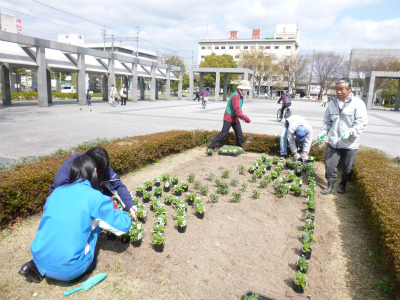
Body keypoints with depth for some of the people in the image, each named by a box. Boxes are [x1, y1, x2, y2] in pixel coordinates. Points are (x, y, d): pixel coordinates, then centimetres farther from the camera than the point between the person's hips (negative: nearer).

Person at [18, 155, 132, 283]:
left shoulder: (56, 192, 6)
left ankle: (35, 266, 15)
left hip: (40, 260, 5)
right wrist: (123, 214, 22)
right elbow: (124, 226, -1)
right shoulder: (95, 197, -8)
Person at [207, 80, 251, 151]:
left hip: (235, 118, 9)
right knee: (223, 133, -9)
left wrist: (242, 116, 8)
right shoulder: (235, 96, -22)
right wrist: (245, 117, -26)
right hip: (229, 118, -9)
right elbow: (236, 110, -28)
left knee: (239, 134, 9)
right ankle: (211, 147, -3)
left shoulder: (241, 96, 9)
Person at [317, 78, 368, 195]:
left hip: (350, 143, -3)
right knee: (330, 164, 2)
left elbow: (361, 122, -12)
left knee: (347, 168, 10)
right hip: (333, 141, 3)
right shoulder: (333, 103, 6)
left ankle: (343, 184, 34)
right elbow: (327, 121, 14)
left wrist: (350, 132, -25)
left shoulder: (357, 103, -9)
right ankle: (330, 186, 18)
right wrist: (324, 131, -1)